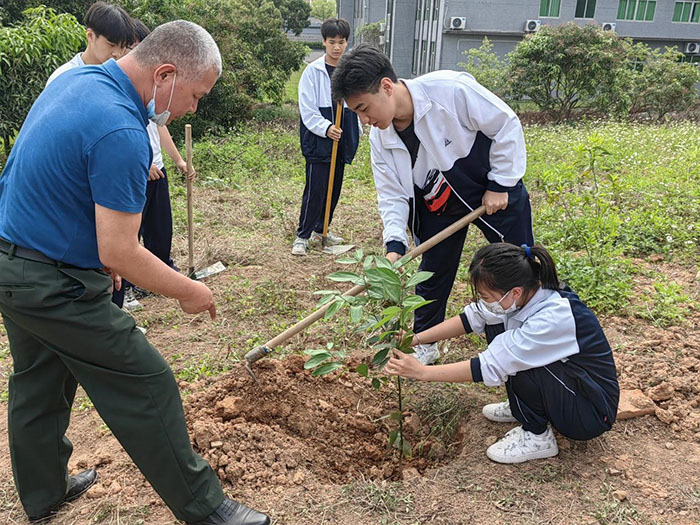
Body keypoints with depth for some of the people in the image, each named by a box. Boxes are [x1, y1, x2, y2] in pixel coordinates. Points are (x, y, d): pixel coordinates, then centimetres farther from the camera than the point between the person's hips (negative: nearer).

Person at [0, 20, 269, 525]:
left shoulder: (75, 80, 5)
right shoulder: (120, 132, -27)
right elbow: (119, 253, -27)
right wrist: (189, 292, -12)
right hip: (57, 287, -10)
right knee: (147, 389, 0)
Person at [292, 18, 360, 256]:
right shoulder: (313, 71, -6)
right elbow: (307, 110, -10)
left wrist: (355, 133, 12)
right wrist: (325, 128, -23)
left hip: (342, 141, 5)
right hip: (318, 141, -5)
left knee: (334, 189, 12)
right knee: (315, 189, -6)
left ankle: (321, 229, 29)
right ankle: (302, 236, 6)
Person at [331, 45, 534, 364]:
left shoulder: (451, 89, -30)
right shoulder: (380, 138, -13)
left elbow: (506, 126, -20)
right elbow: (392, 194, -8)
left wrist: (500, 185, -17)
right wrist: (395, 245, -22)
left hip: (497, 192, -3)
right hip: (438, 204, 4)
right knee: (432, 275, 9)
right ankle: (425, 344, 31)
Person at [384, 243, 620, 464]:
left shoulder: (553, 319, -35)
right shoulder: (527, 291, -14)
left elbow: (488, 367, -31)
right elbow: (472, 317, -3)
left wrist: (422, 372, -26)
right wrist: (416, 339, -10)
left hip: (593, 413, -7)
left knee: (517, 360, -30)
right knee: (495, 323, -4)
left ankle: (538, 436, -5)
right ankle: (523, 406, 12)